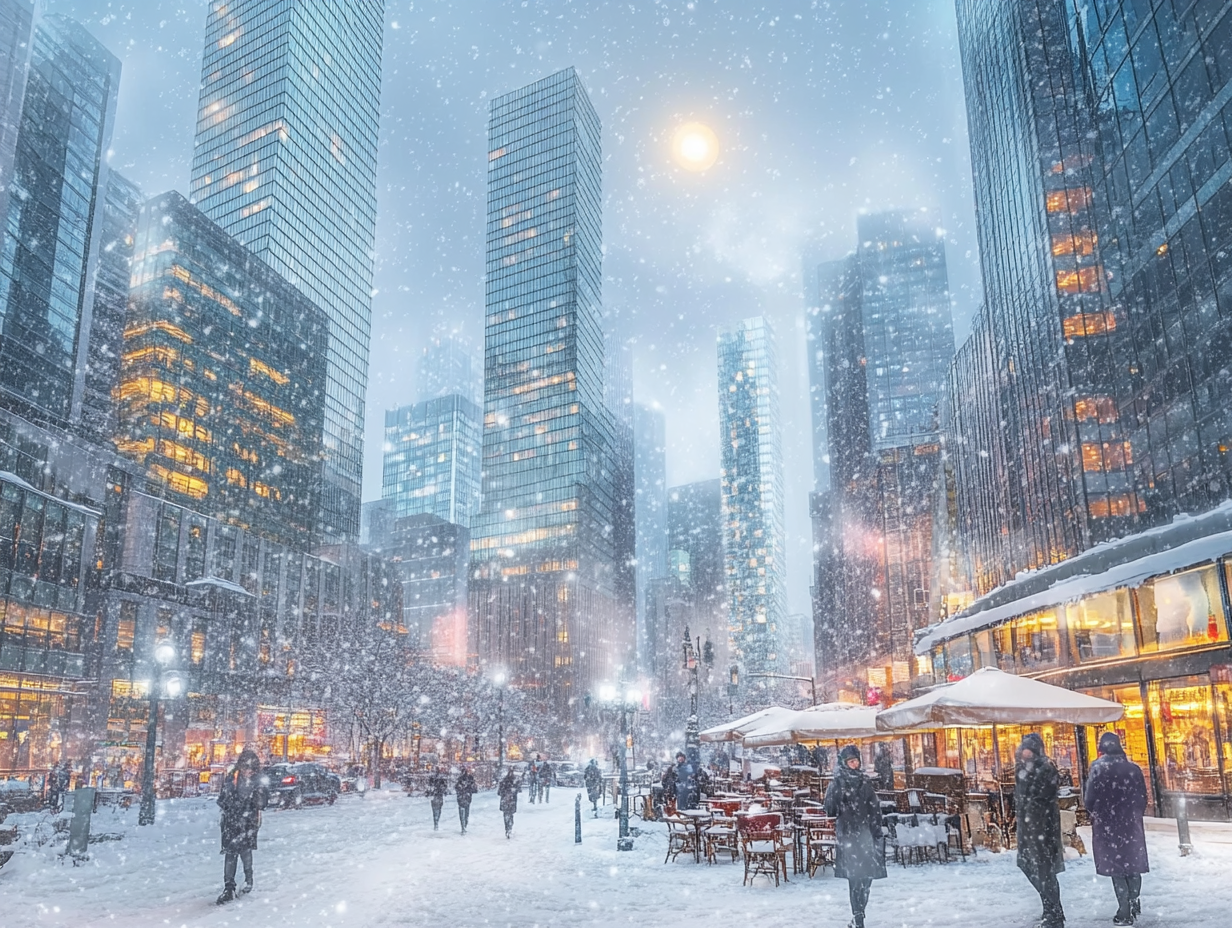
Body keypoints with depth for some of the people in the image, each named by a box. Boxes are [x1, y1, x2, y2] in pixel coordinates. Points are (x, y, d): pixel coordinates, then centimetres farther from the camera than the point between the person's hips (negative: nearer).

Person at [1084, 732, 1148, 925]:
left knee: (1116, 867, 3)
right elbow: (1143, 799, 2)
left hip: (1107, 826, -4)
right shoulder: (1134, 768, -2)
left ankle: (1125, 911, 4)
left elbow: (1089, 800, -13)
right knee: (1133, 865, 19)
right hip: (1132, 825, 4)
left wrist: (1096, 813, 9)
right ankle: (1133, 903, 28)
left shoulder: (1098, 768, -13)